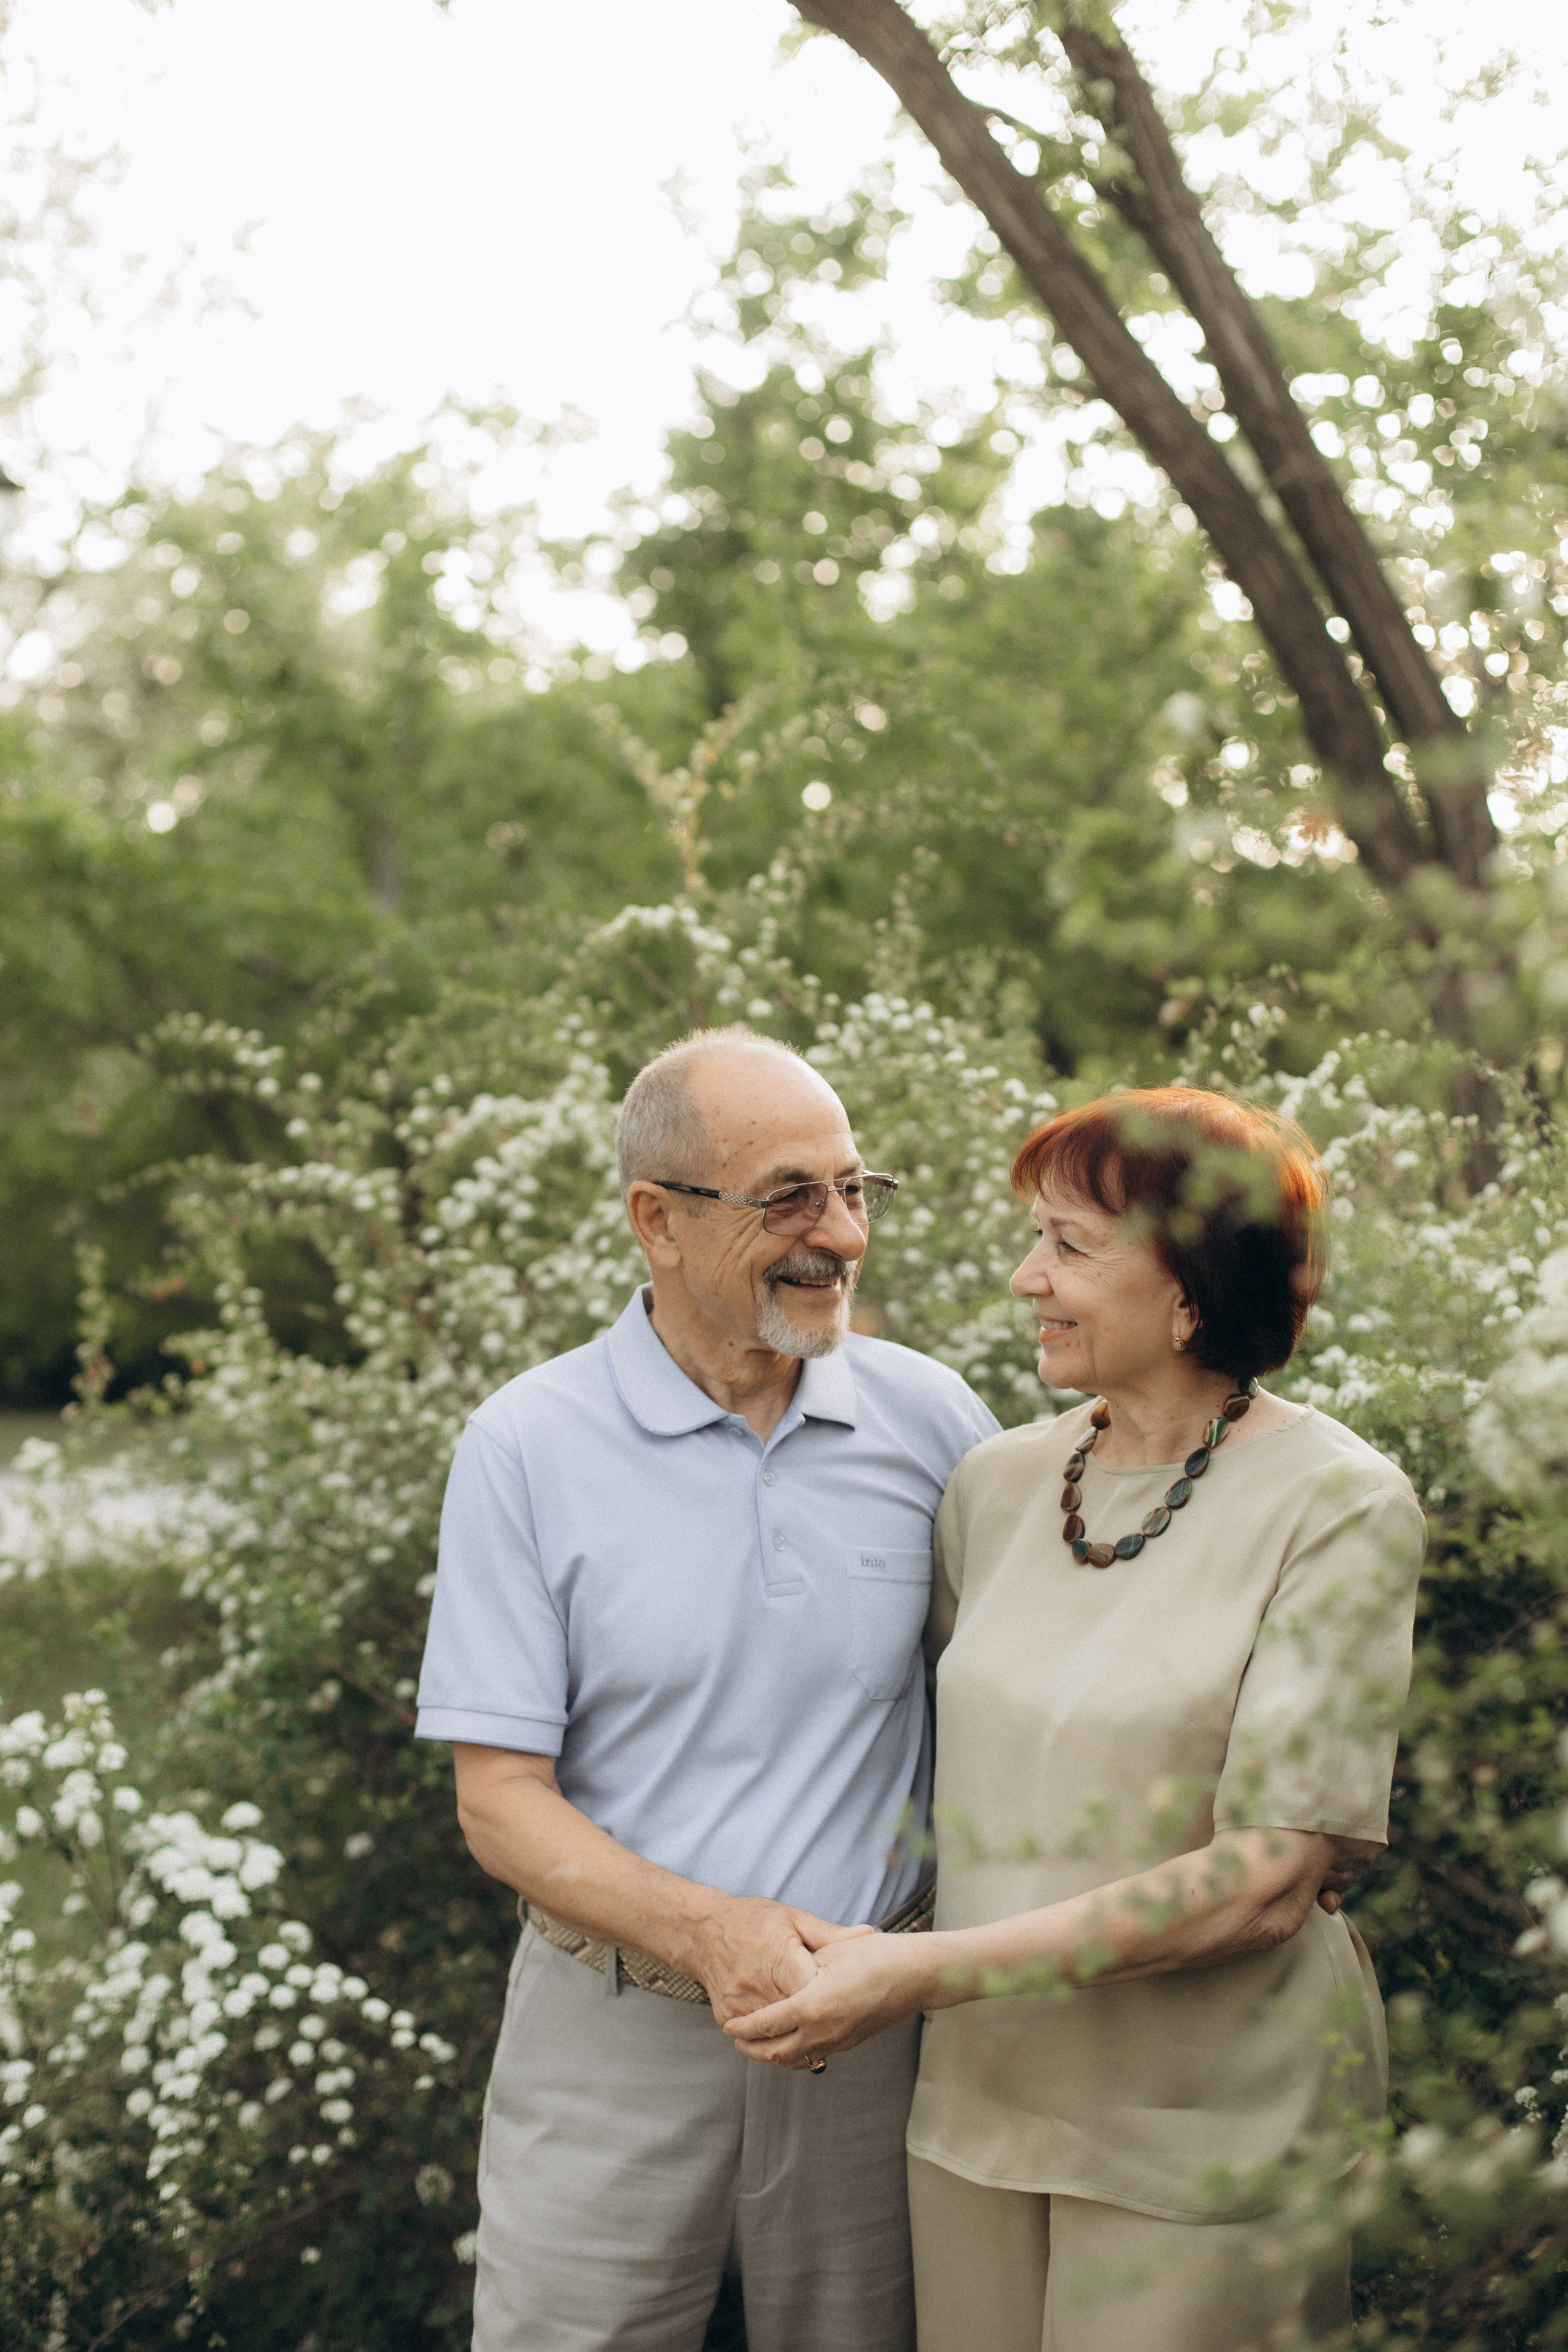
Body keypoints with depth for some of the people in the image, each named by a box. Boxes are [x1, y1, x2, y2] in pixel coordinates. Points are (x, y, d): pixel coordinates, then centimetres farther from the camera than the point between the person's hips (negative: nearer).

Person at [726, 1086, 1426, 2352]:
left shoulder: (1340, 1510, -13)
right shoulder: (997, 1481, 3)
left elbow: (1269, 1881, -18)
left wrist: (926, 1971, -20)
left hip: (1208, 2138, -5)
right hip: (981, 2098, 5)